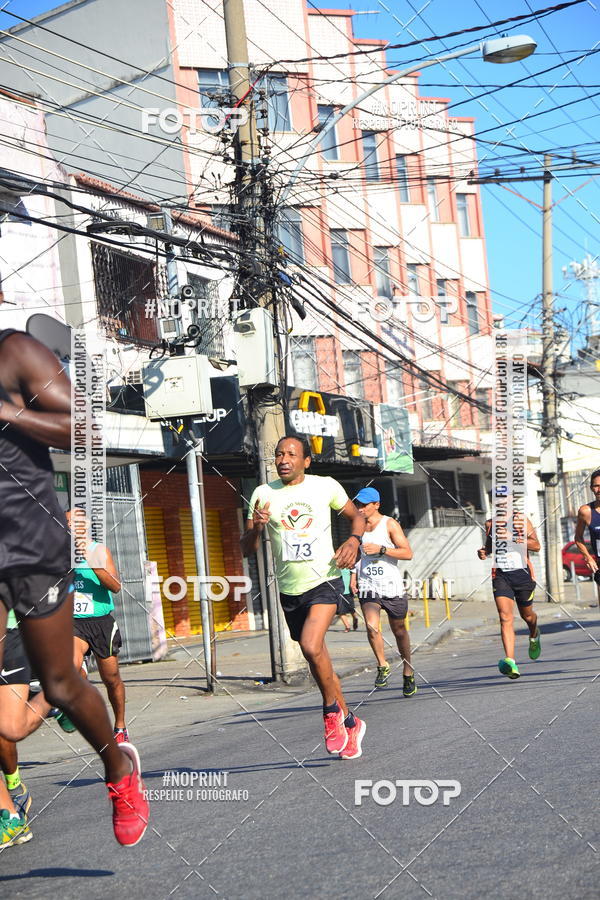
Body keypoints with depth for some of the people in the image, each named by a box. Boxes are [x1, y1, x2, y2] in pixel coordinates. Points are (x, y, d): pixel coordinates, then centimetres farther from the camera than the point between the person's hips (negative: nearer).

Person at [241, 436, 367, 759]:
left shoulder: (326, 486, -2)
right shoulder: (264, 494, 1)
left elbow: (357, 516, 13)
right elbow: (247, 549, 2)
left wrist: (354, 540, -8)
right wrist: (256, 527, -19)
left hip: (324, 581, -4)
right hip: (289, 590, 4)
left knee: (311, 647, -25)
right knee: (318, 660, 12)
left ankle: (332, 710, -2)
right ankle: (350, 723, 29)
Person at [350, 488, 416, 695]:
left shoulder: (389, 524, -4)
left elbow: (408, 553, -10)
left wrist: (381, 549, -19)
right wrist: (354, 574, 12)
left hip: (392, 586, -2)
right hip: (368, 587, 2)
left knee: (399, 631, 10)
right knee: (372, 627, -20)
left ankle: (408, 672, 28)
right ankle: (382, 666, 0)